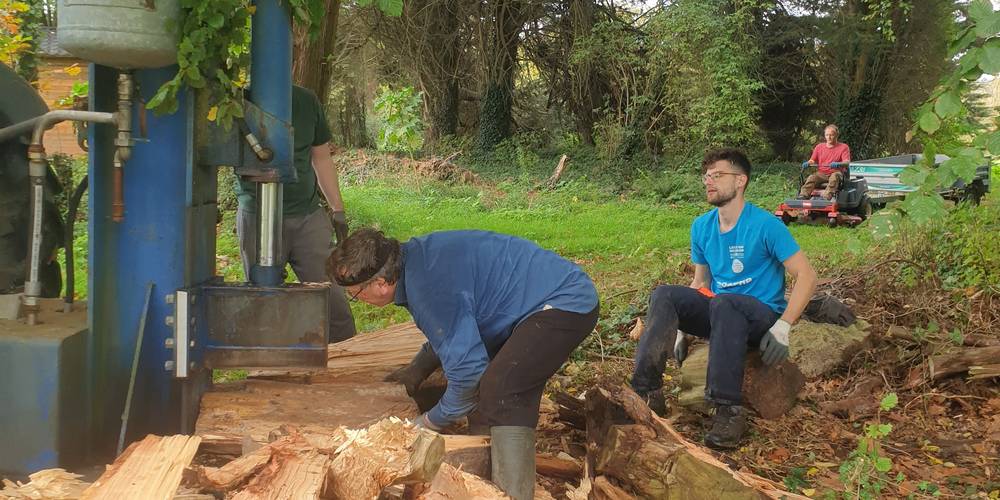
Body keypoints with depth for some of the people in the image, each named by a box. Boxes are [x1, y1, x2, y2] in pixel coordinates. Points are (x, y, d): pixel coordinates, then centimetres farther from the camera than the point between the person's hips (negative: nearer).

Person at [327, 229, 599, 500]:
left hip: (566, 302, -11)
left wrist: (433, 421, -5)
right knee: (485, 386, 12)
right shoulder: (414, 256, 4)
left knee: (499, 394, -21)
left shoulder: (429, 288, -27)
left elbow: (467, 370, -21)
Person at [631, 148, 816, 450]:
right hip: (719, 313, 6)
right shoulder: (702, 227, 8)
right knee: (664, 295, -18)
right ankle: (646, 393, -27)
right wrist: (682, 325, 4)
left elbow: (806, 276, -13)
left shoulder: (765, 225, -11)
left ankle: (729, 410, -39)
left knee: (723, 303, -38)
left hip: (762, 317, -6)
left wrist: (782, 327, -22)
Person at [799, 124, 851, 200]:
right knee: (811, 178, -29)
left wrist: (837, 164, -30)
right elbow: (813, 160, 14)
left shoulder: (843, 147, 6)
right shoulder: (819, 147, 18)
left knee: (835, 177, -39)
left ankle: (826, 197, -57)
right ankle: (803, 196, -46)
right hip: (821, 174, 3)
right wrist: (807, 163, -12)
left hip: (835, 172, -3)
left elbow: (847, 161, -7)